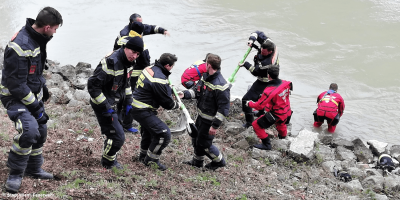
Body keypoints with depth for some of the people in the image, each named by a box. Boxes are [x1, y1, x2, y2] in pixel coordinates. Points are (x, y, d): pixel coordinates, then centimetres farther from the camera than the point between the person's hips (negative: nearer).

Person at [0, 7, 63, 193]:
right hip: (16, 97, -9)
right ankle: (15, 174, -8)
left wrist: (42, 85, 21)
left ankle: (33, 169, 35)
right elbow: (16, 85, -26)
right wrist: (35, 107, -21)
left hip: (33, 93, 9)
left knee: (40, 130, 15)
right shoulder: (20, 47, -29)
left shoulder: (37, 38, 0)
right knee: (29, 130, -26)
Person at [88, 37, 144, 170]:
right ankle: (108, 163, 15)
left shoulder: (127, 62, 4)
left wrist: (128, 102, 15)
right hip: (104, 106, -9)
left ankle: (111, 159, 40)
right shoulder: (111, 63, -27)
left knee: (114, 133, 20)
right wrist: (105, 107, -24)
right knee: (118, 136, -7)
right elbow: (93, 85, -27)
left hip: (115, 105, 9)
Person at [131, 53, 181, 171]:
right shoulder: (159, 80, -25)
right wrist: (177, 105, 3)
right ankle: (151, 159, 4)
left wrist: (170, 91, 15)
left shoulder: (149, 69, 4)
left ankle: (143, 156, 47)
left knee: (148, 130, 30)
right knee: (164, 134, -11)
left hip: (135, 107, 11)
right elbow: (167, 104, -17)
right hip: (143, 112, -11)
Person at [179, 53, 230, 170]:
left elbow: (224, 109, -27)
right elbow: (196, 90, 9)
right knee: (195, 137, 23)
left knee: (203, 144, 5)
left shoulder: (221, 86, -30)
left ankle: (219, 161, 29)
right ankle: (197, 161, 45)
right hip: (201, 116, 9)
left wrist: (215, 126, -25)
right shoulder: (205, 77, -1)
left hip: (210, 120, -9)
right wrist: (185, 94, -11)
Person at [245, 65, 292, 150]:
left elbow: (259, 106, -25)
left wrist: (249, 103, -6)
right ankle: (283, 135, 69)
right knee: (280, 122, 39)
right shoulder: (284, 83, -13)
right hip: (286, 112, 8)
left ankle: (266, 144, 9)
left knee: (256, 125, 2)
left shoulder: (269, 91, -32)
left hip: (276, 114, -7)